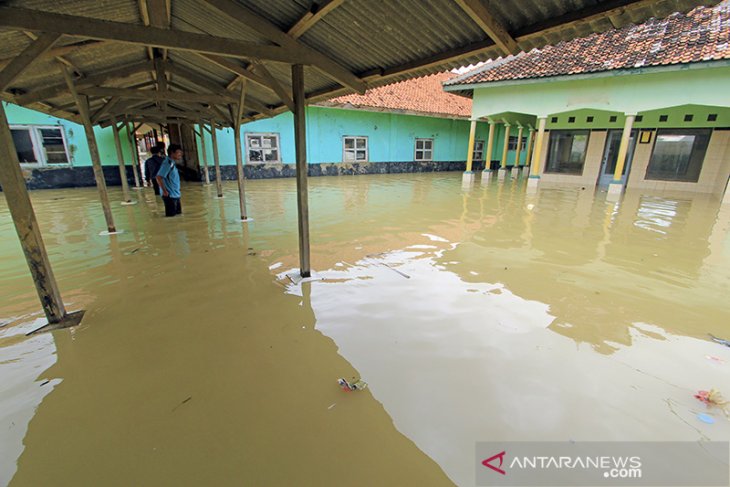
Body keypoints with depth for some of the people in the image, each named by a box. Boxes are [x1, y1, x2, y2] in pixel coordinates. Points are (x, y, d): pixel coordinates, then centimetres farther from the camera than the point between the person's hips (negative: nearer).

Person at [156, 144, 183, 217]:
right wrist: (164, 191, -21)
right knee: (171, 216, -3)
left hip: (175, 194, 10)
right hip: (169, 195, -10)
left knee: (178, 213, 18)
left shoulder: (172, 163, 12)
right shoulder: (167, 163, -17)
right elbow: (158, 177, -23)